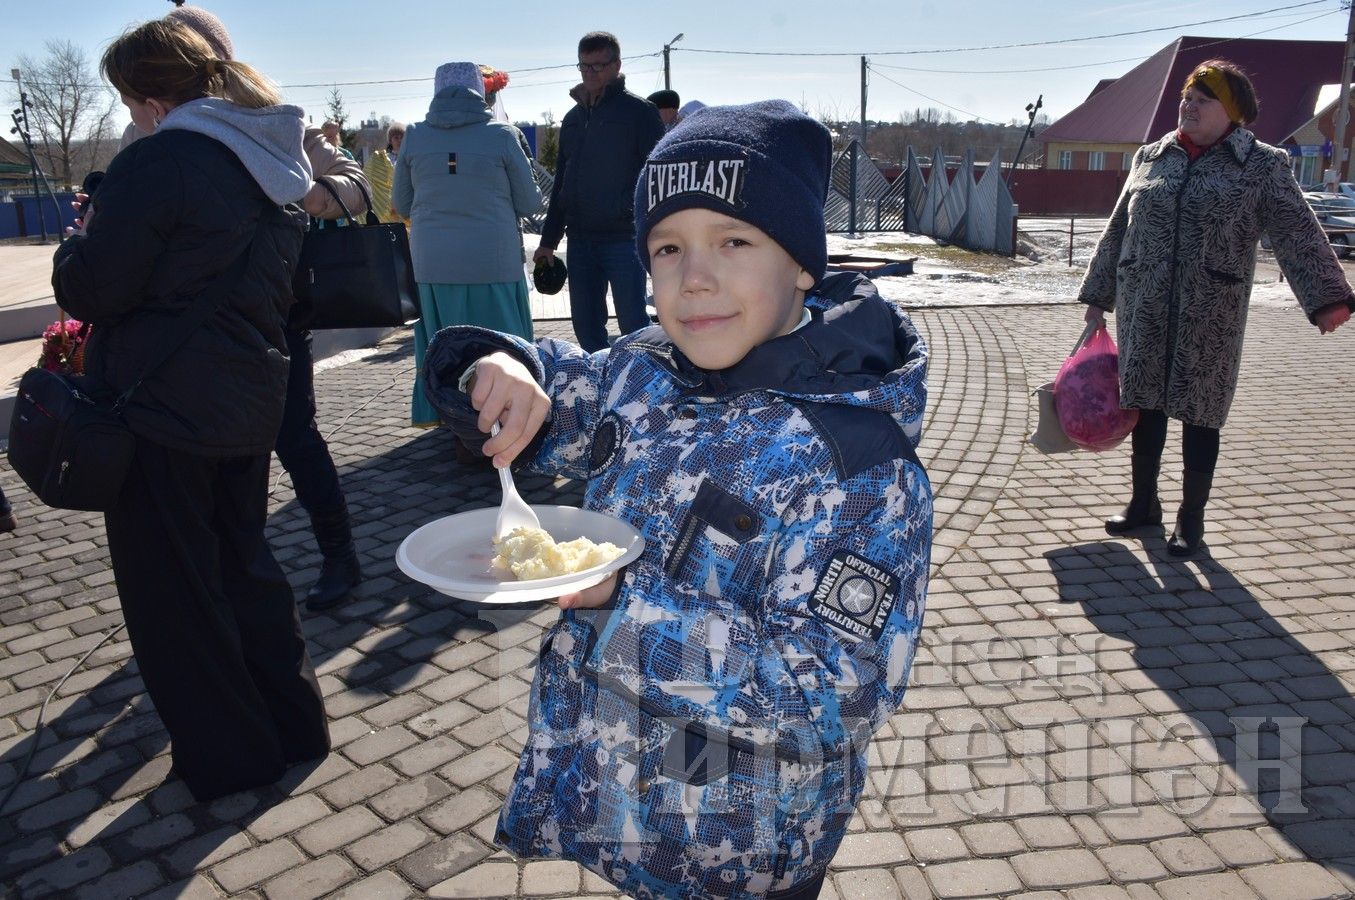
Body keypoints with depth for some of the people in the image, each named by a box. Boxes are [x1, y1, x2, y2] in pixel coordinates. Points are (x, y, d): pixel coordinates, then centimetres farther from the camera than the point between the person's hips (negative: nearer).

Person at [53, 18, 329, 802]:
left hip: (161, 407, -7)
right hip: (248, 399, 8)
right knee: (244, 560, 20)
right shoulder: (276, 165, 9)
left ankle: (229, 757, 18)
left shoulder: (161, 161, -17)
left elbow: (88, 291, -15)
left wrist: (77, 244, 4)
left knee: (173, 589, 7)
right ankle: (295, 723, 28)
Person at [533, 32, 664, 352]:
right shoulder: (573, 117, 17)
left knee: (633, 324, -5)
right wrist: (548, 240, 17)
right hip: (580, 239, 6)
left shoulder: (639, 111, -1)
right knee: (585, 325, 10)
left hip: (624, 238, -6)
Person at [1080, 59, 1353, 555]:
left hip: (1209, 320, -3)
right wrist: (1098, 296, 13)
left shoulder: (1262, 166, 0)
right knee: (1145, 407, 10)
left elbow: (1298, 235, -10)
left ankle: (1191, 518, 19)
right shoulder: (1150, 157, 10)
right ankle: (1144, 502, 28)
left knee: (1199, 415, 5)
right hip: (1143, 312, 3)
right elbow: (1118, 230, 14)